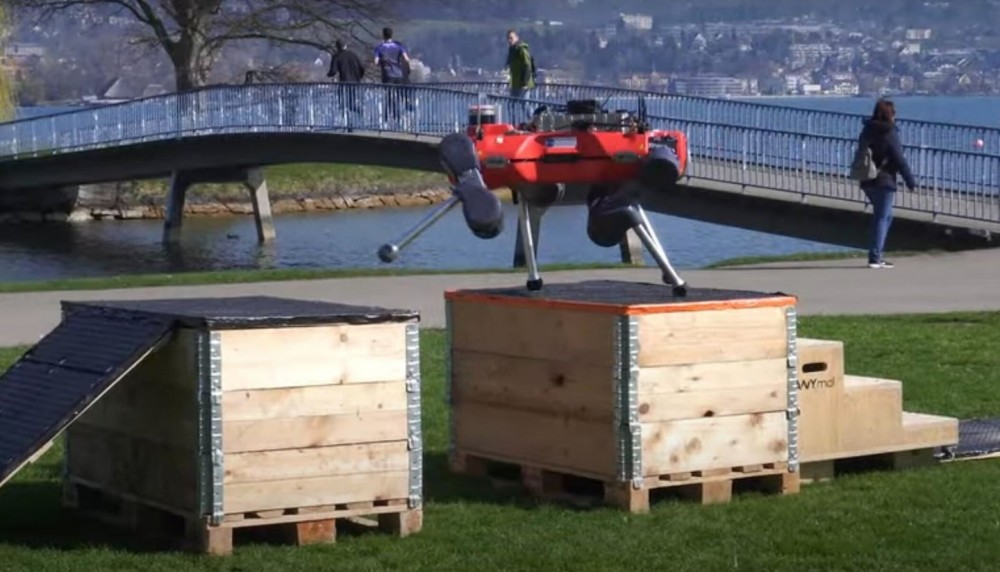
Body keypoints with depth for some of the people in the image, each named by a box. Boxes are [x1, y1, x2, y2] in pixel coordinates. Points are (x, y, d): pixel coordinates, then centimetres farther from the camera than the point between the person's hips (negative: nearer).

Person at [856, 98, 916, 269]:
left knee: (884, 216, 18)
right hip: (884, 181, -7)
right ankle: (875, 257, -5)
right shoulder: (890, 133, -14)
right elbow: (900, 160, -14)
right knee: (882, 218, -2)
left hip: (867, 182, 7)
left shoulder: (867, 131, 8)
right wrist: (911, 182, -7)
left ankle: (877, 254, 17)